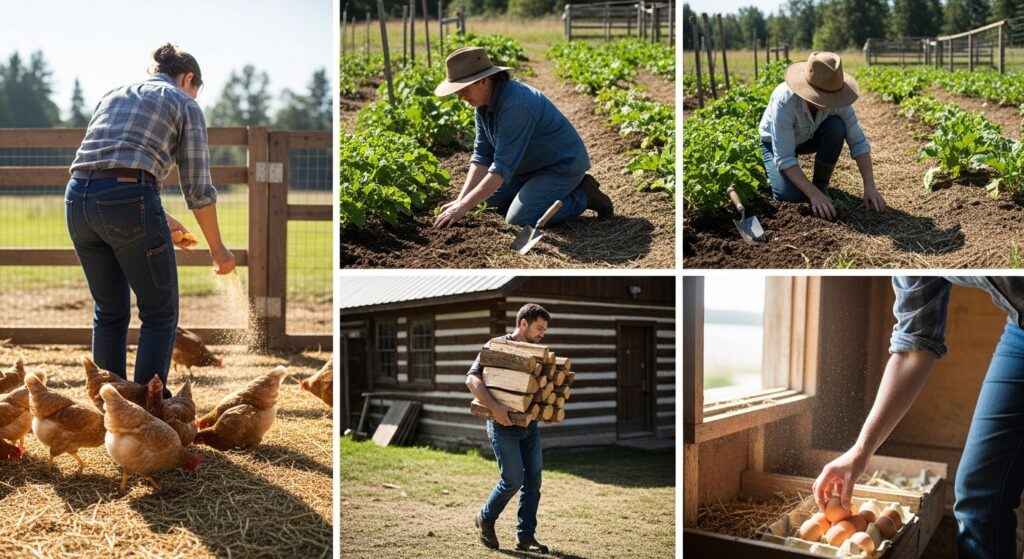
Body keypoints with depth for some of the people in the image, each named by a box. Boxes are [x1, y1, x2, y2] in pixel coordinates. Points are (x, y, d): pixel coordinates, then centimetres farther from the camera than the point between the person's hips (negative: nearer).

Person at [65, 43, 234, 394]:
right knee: (160, 314, 8)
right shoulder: (184, 104, 10)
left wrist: (159, 219, 31)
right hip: (129, 201, -6)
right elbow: (198, 188, 5)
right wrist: (217, 248, 14)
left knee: (109, 312, 19)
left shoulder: (113, 96, 27)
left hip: (78, 198, 6)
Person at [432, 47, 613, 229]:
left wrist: (464, 206, -33)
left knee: (518, 219, -20)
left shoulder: (516, 106, -33)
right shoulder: (484, 104, -4)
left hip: (562, 165, -9)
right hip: (533, 165, 9)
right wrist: (460, 200, -15)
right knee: (492, 201, 10)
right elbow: (482, 155, -3)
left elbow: (503, 166, -34)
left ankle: (583, 196, -2)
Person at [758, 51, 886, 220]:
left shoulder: (838, 101, -27)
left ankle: (821, 184, -9)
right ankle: (772, 169, 9)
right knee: (791, 195, -26)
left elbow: (858, 142, -20)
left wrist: (870, 186, -31)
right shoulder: (785, 101, -40)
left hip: (809, 138, 4)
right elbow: (784, 157, -38)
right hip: (777, 142, -4)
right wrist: (814, 194, -44)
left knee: (835, 126, -29)